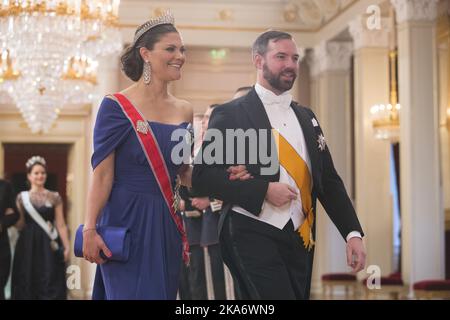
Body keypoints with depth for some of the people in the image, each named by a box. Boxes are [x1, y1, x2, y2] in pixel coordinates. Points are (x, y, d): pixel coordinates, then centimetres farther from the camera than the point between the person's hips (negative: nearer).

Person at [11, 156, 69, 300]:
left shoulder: (54, 197, 4)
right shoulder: (22, 197, 6)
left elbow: (61, 224, 3)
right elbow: (19, 226, 7)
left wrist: (67, 246, -3)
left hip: (48, 246, -1)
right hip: (28, 246, 1)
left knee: (49, 283, -5)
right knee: (27, 283, 2)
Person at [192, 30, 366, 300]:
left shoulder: (306, 117, 16)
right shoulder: (231, 115, -2)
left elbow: (328, 180, 15)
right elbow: (203, 176, -9)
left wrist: (353, 233, 3)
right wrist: (263, 190, -16)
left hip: (301, 239, 6)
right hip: (253, 237, -6)